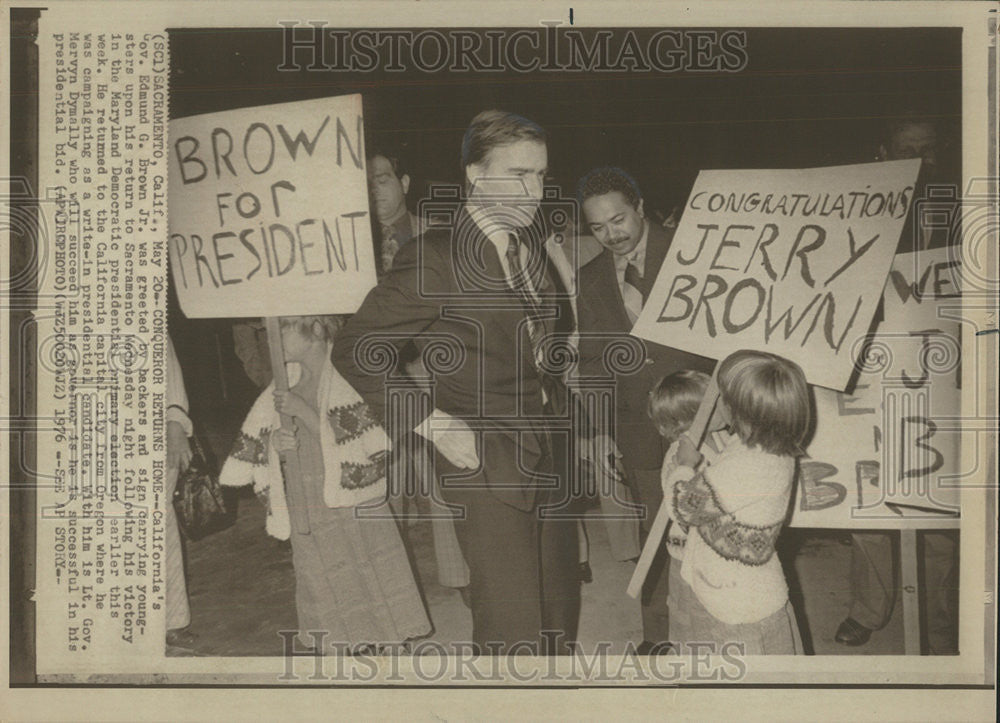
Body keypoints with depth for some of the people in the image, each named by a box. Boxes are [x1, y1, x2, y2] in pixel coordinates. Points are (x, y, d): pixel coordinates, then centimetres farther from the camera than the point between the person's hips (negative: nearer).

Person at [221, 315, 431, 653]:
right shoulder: (285, 386, 11)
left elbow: (367, 444, -16)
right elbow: (251, 454, 16)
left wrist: (304, 412, -18)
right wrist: (274, 443, -7)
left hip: (356, 509, -5)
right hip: (306, 521, 5)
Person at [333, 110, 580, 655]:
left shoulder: (531, 241, 8)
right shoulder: (434, 258, -16)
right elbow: (354, 351, -16)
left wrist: (552, 393, 12)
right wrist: (433, 425, -17)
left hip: (547, 453, 7)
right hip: (484, 464, -7)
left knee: (560, 612, 18)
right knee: (513, 629, 0)